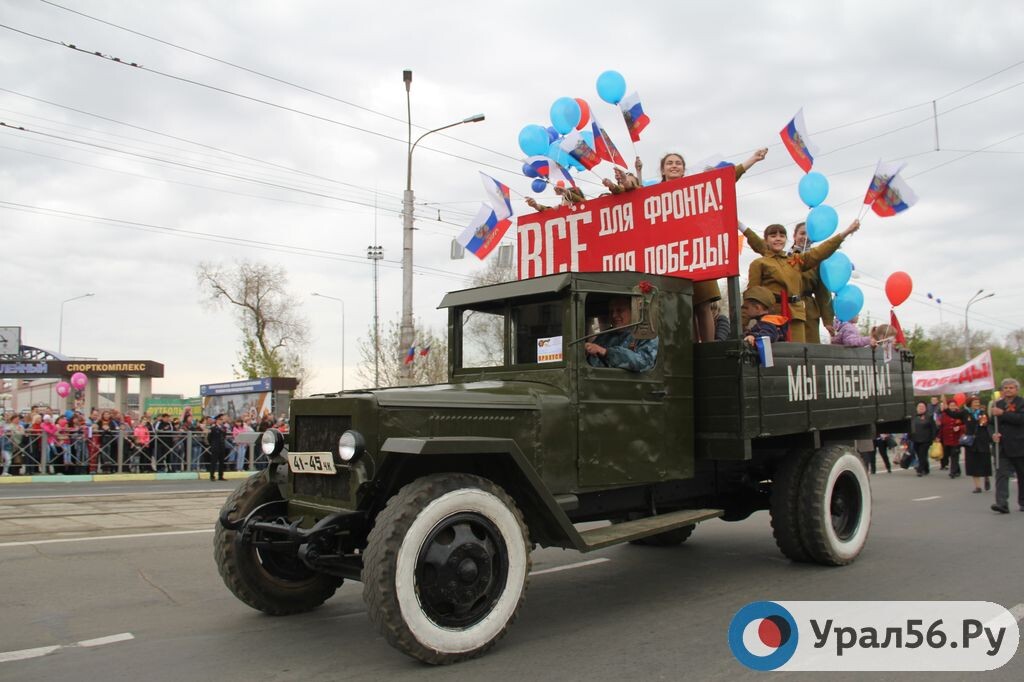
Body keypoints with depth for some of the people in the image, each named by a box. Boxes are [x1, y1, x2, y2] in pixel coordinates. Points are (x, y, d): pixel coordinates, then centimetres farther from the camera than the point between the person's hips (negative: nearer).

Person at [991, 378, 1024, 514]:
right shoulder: (998, 404, 10)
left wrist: (1003, 413, -23)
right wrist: (994, 434, -5)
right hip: (1002, 446, 3)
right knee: (1001, 474, -9)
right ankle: (1002, 503, -14)